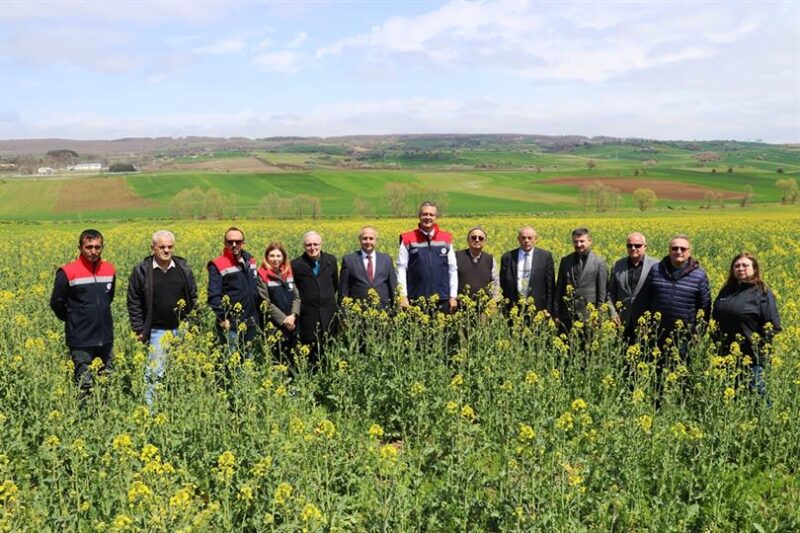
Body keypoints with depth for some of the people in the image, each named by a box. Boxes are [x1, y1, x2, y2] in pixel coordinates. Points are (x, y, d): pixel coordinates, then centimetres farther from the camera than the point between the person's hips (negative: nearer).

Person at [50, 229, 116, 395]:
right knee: (85, 386, -2)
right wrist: (73, 320, 8)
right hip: (81, 340, -5)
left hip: (106, 339, 5)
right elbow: (56, 303, -1)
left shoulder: (110, 270, 3)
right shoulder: (68, 272, -11)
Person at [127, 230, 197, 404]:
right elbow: (133, 303, 1)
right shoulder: (142, 271, -2)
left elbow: (193, 297, 12)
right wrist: (139, 330, -3)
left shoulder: (183, 268, 5)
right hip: (157, 331, -3)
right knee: (155, 372, -5)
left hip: (182, 329, 3)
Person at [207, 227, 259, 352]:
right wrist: (223, 318, -20)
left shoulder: (250, 261, 10)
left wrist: (257, 316, 16)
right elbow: (214, 297, -15)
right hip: (231, 326, -6)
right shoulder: (218, 266, -10)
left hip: (250, 325, 7)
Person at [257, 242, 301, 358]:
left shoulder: (288, 273, 9)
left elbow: (296, 297, 7)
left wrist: (293, 315, -10)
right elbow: (266, 303, -11)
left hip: (292, 326, 5)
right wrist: (284, 319, -16)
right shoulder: (262, 276, -6)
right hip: (274, 327, -5)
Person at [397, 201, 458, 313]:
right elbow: (401, 269, 1)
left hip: (442, 300, 2)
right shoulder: (408, 239, 2)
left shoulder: (446, 239, 8)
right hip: (416, 300, -2)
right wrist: (403, 296, -6)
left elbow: (453, 269, 10)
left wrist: (453, 297, 5)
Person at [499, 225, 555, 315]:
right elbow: (503, 285, 7)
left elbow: (550, 285, 4)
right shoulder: (508, 257, 5)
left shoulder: (545, 256, 3)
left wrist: (548, 310, -1)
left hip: (538, 308, 0)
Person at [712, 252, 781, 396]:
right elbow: (715, 318, 19)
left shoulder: (762, 293, -5)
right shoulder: (726, 291, 10)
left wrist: (758, 346, -16)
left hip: (751, 358, -6)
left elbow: (772, 326, -9)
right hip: (724, 356, 6)